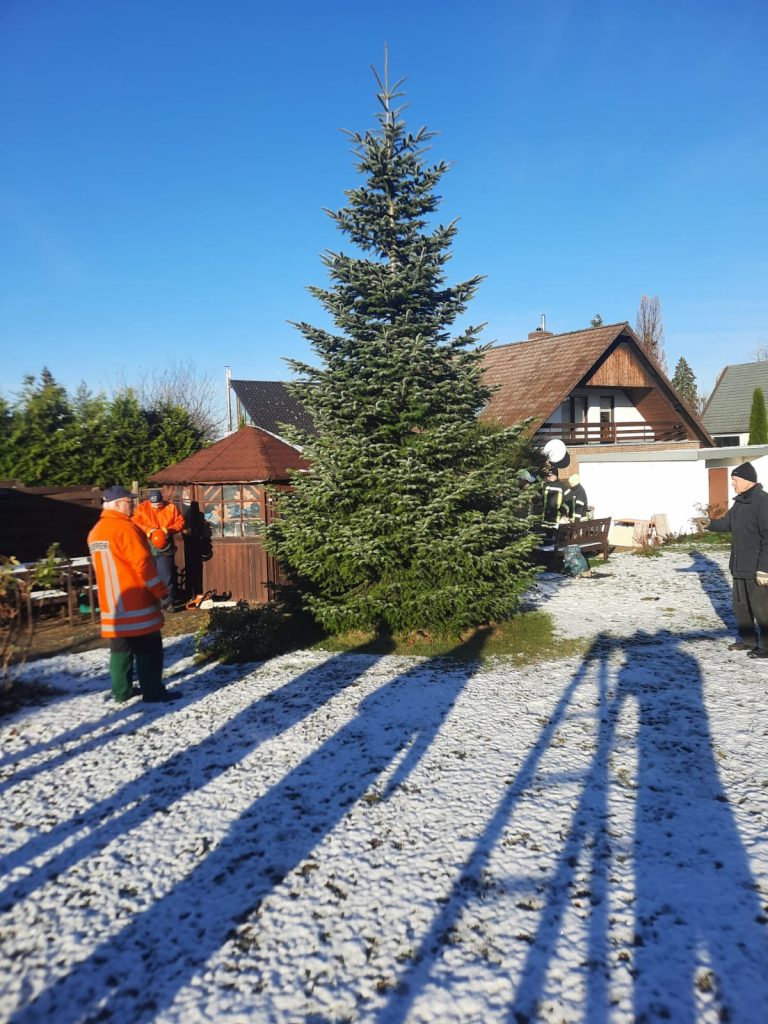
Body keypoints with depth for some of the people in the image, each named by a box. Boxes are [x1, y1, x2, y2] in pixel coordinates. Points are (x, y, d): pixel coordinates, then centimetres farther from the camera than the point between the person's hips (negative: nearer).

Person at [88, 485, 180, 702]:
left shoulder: (95, 532, 12)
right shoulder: (124, 528, -17)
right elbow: (143, 564, -19)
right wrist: (161, 592, -13)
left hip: (112, 604, 8)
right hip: (136, 603, -8)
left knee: (121, 649, 14)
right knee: (148, 649, -1)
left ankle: (121, 691, 18)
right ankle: (153, 692, 3)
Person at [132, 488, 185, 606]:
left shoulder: (171, 507, -3)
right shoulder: (142, 508, -2)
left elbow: (180, 522, 1)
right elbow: (135, 522, -5)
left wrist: (169, 530, -16)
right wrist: (148, 530, -20)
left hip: (165, 549, -1)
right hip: (147, 548, 1)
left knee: (167, 577, 1)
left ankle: (171, 601, 9)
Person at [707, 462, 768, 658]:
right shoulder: (740, 501, 10)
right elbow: (727, 522, 19)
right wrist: (709, 523, -1)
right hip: (740, 565, 9)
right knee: (740, 604, 17)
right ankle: (747, 640, 30)